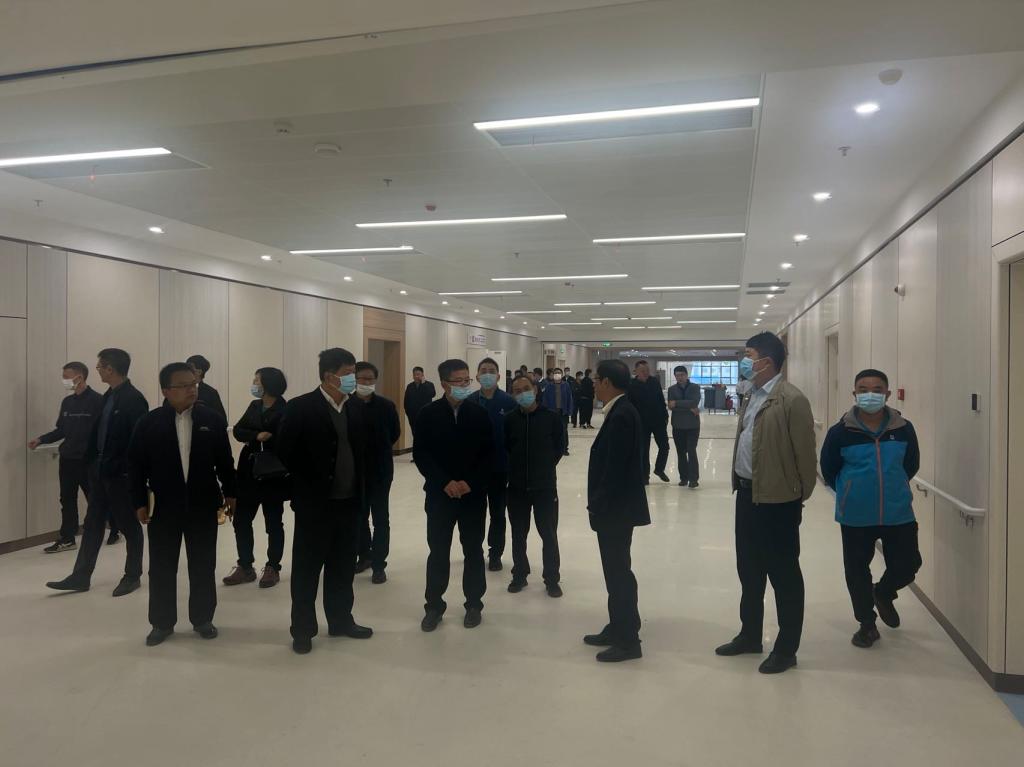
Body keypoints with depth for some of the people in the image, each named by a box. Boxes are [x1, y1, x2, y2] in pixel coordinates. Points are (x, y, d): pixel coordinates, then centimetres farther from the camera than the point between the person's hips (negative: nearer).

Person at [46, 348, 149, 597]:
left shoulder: (134, 399, -16)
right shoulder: (108, 396, 10)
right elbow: (99, 431, 16)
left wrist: (123, 469, -19)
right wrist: (92, 461, 10)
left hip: (122, 474, -8)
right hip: (100, 471, 8)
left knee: (129, 526, 5)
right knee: (93, 523, 12)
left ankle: (133, 576, 18)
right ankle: (81, 576, 21)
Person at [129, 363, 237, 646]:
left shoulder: (212, 419, -1)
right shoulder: (149, 423, -4)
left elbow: (225, 460, 5)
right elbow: (136, 465, -1)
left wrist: (229, 493, 6)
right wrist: (140, 502, -4)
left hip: (203, 505, 1)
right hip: (163, 506, -1)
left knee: (203, 566, 9)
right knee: (162, 568, 8)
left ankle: (202, 619, 24)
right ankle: (162, 622, 23)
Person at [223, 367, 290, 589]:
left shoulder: (286, 410, -12)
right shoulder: (254, 406, 9)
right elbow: (237, 430, 1)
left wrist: (250, 439, -11)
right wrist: (257, 436, -16)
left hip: (272, 476, -6)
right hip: (249, 473, 7)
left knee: (273, 523, 6)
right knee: (240, 520, 8)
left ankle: (273, 568, 18)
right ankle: (245, 567, 21)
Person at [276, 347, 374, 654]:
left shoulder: (357, 408, 5)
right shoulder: (300, 408, -10)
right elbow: (286, 453, -8)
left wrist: (361, 488, 5)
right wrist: (308, 488, -5)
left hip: (350, 501, 5)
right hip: (315, 503, -5)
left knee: (343, 567, 15)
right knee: (307, 568, 7)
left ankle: (341, 620, 30)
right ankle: (303, 629, 20)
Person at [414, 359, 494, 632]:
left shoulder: (480, 413, 0)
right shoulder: (428, 414, -3)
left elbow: (489, 454, -1)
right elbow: (420, 453, -6)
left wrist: (471, 482, -13)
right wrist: (444, 482, -15)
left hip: (473, 494, 1)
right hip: (439, 493, -1)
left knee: (473, 551, 9)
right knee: (438, 552, 6)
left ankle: (474, 604, 23)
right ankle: (434, 605, 19)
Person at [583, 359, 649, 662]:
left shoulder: (621, 415, -20)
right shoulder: (621, 412, 10)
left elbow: (615, 469, -23)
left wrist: (598, 506, -17)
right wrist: (599, 505, 16)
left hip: (616, 508, -10)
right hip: (614, 506, 10)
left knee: (619, 572, 0)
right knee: (616, 571, 17)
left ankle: (629, 640, 11)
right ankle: (617, 628, 29)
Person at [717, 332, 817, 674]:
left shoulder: (791, 399, -17)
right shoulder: (752, 396, 12)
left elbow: (805, 453, -15)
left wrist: (800, 496, -9)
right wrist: (741, 483, 13)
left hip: (777, 499, -9)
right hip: (747, 494, 9)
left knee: (783, 575, 6)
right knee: (749, 570, 19)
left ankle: (786, 649, 19)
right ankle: (750, 635, 34)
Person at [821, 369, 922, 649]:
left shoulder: (904, 429, -6)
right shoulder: (841, 432, -11)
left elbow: (911, 466, 11)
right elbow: (828, 470, 1)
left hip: (898, 513, 2)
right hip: (856, 516, -1)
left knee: (907, 564, 6)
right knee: (857, 569, 8)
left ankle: (883, 593, 41)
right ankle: (867, 624, 28)